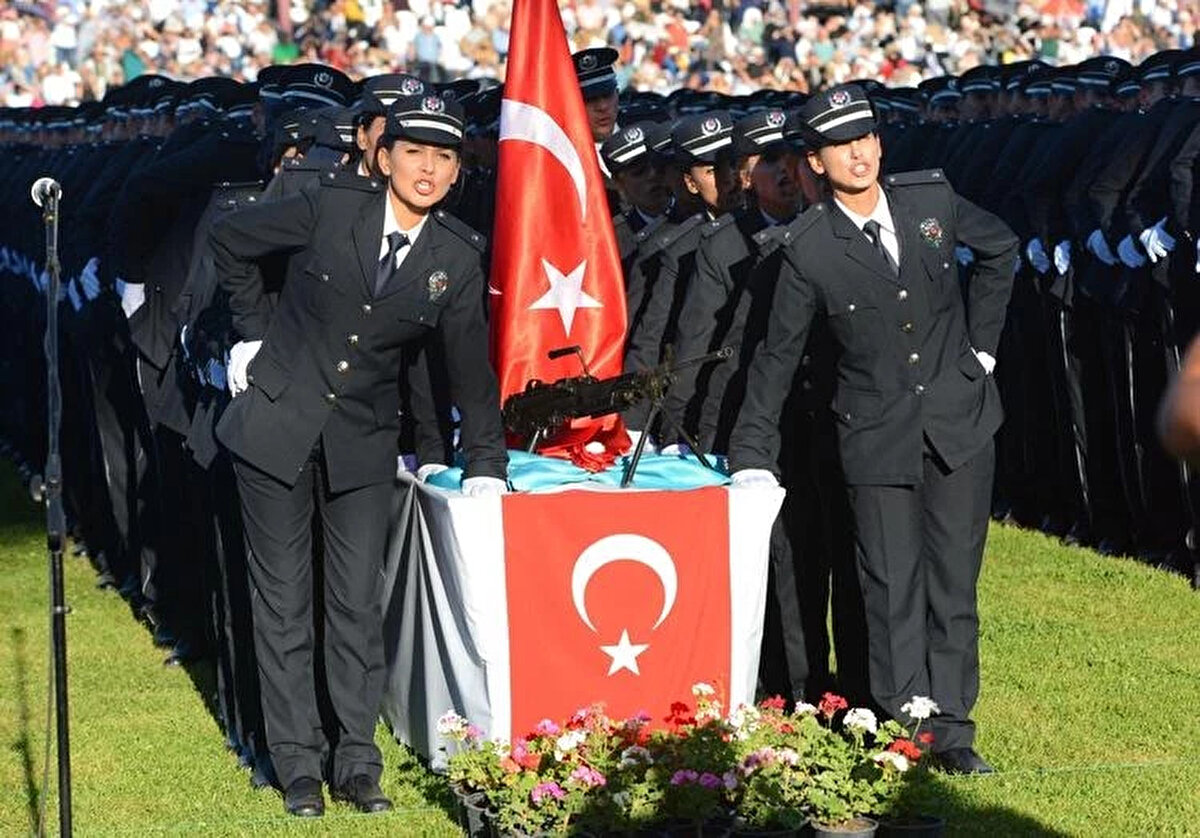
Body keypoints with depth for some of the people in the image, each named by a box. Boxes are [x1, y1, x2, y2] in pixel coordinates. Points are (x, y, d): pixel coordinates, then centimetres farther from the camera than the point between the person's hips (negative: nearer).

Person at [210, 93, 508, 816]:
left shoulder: (457, 259, -4)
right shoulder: (332, 207, -11)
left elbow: (471, 369, 5)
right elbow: (230, 241, 3)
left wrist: (486, 465, 3)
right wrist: (256, 331, 4)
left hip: (363, 441, 2)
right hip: (278, 423, -1)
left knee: (359, 602, 2)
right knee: (284, 600, 3)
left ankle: (359, 762, 11)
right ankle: (299, 764, 10)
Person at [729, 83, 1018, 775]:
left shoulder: (931, 198, -2)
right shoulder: (809, 246, -8)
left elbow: (1000, 249, 18)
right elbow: (778, 356, 1)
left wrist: (981, 341, 13)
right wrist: (753, 457, 1)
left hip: (960, 418, 2)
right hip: (877, 435, -2)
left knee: (954, 582, 6)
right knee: (892, 589, -3)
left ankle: (952, 731, 13)